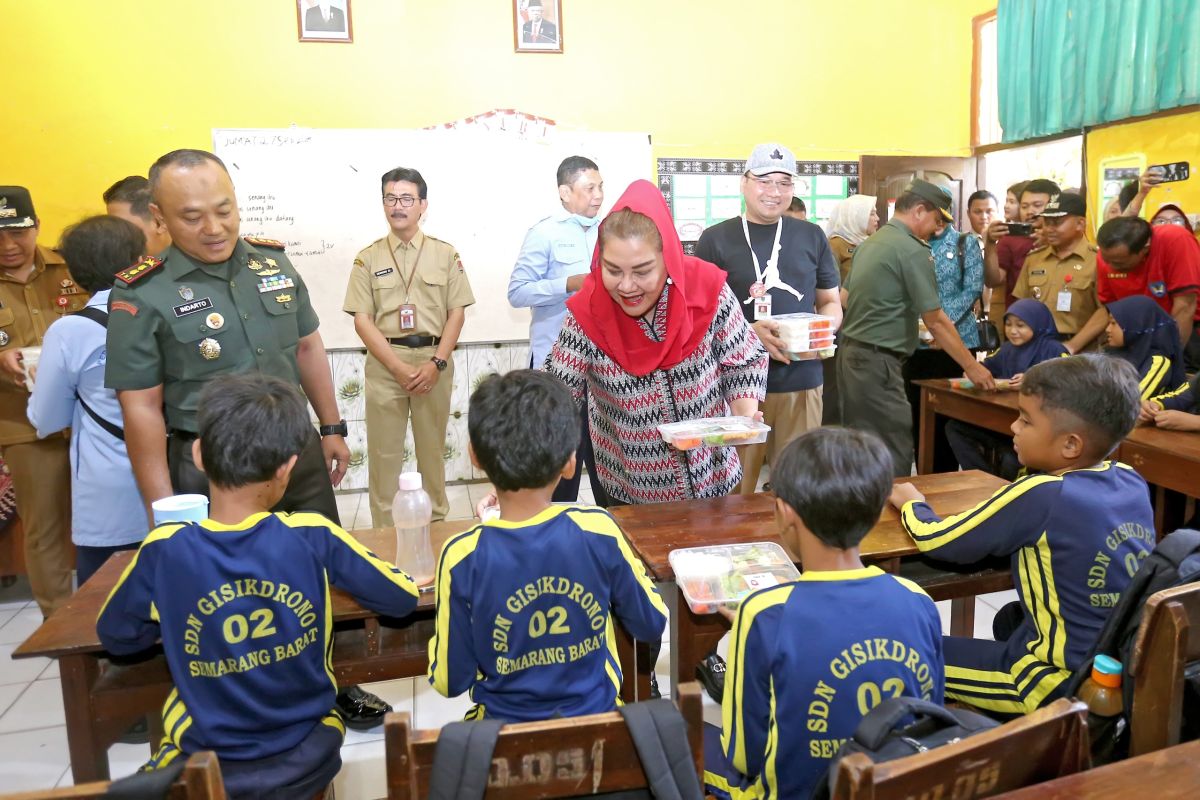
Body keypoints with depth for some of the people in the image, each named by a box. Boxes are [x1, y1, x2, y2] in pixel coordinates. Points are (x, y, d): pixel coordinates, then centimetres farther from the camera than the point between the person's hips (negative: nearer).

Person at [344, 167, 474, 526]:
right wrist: (397, 366, -12)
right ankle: (384, 529, 18)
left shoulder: (445, 254, 4)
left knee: (432, 447, 11)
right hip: (384, 363, 0)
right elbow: (362, 319, -2)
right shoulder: (368, 258, 3)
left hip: (434, 361, 0)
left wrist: (436, 363, -10)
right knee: (384, 450, 5)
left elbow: (457, 312, 2)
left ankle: (437, 521, 26)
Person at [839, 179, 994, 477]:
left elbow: (846, 297, 20)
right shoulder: (913, 250, -12)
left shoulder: (870, 243, 14)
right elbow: (935, 321, -12)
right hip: (877, 362, -9)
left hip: (851, 354, 9)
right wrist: (972, 367, -4)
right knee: (893, 457, -4)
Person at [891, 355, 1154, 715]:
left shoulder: (1039, 494, -23)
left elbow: (935, 540, -13)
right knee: (1011, 619, 33)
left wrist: (911, 502, 6)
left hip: (1068, 683, -8)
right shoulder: (1132, 481, -3)